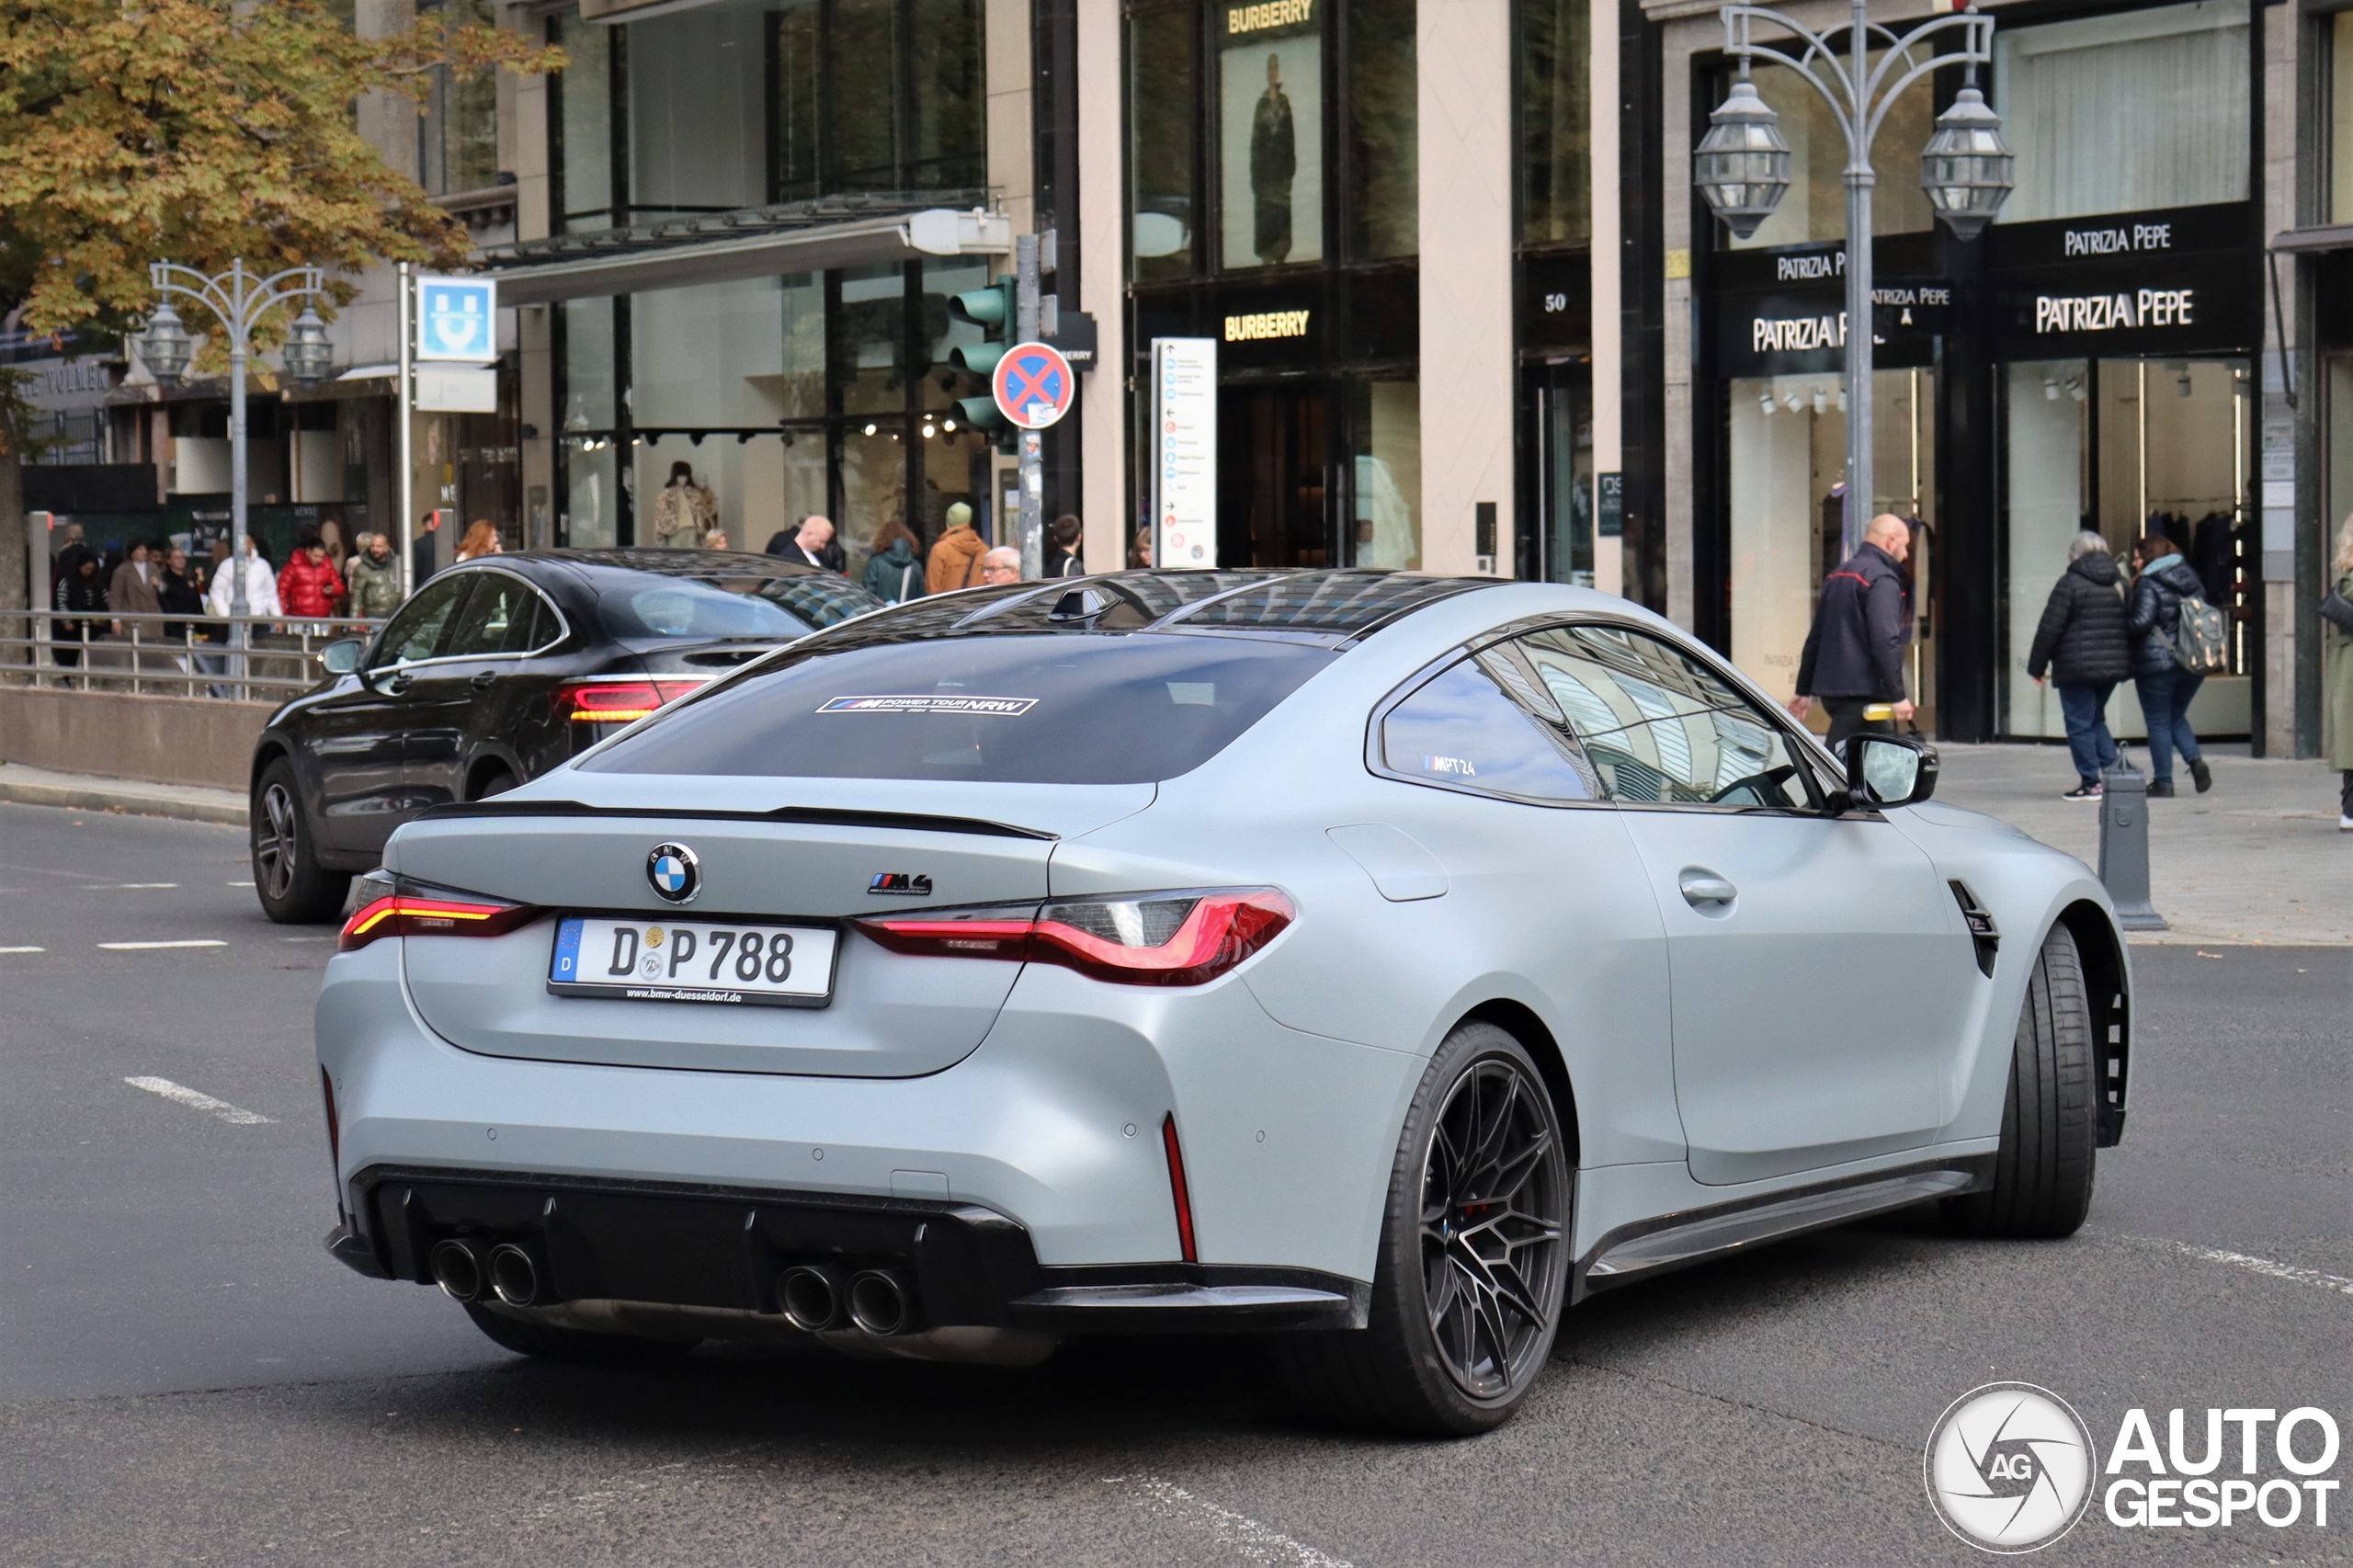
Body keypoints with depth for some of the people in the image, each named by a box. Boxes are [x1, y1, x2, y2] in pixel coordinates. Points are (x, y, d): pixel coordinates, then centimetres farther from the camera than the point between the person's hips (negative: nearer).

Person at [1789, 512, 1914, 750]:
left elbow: (1815, 637, 22)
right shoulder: (1882, 579, -11)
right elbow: (1885, 642, -20)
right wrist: (1897, 696, -19)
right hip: (1860, 694, -10)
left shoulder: (1838, 575, 19)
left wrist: (1804, 690, 26)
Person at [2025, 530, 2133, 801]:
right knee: (2096, 719, 20)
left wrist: (2037, 665, -2)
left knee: (2080, 724, 0)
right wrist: (2126, 661, 22)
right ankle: (2111, 771, 8)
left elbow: (2050, 628, -10)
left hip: (2077, 667, -7)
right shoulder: (2120, 583, 11)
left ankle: (2091, 783, -2)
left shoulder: (2070, 583, -9)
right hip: (2114, 665, 7)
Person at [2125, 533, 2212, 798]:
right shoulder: (2191, 579, 9)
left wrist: (2121, 630, -3)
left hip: (2157, 662, -7)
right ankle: (2195, 760, -2)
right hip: (2193, 662, 7)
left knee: (2158, 722, 2)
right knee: (2176, 716, 21)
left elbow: (2142, 622, -20)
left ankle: (2162, 782, 3)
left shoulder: (2148, 583, -11)